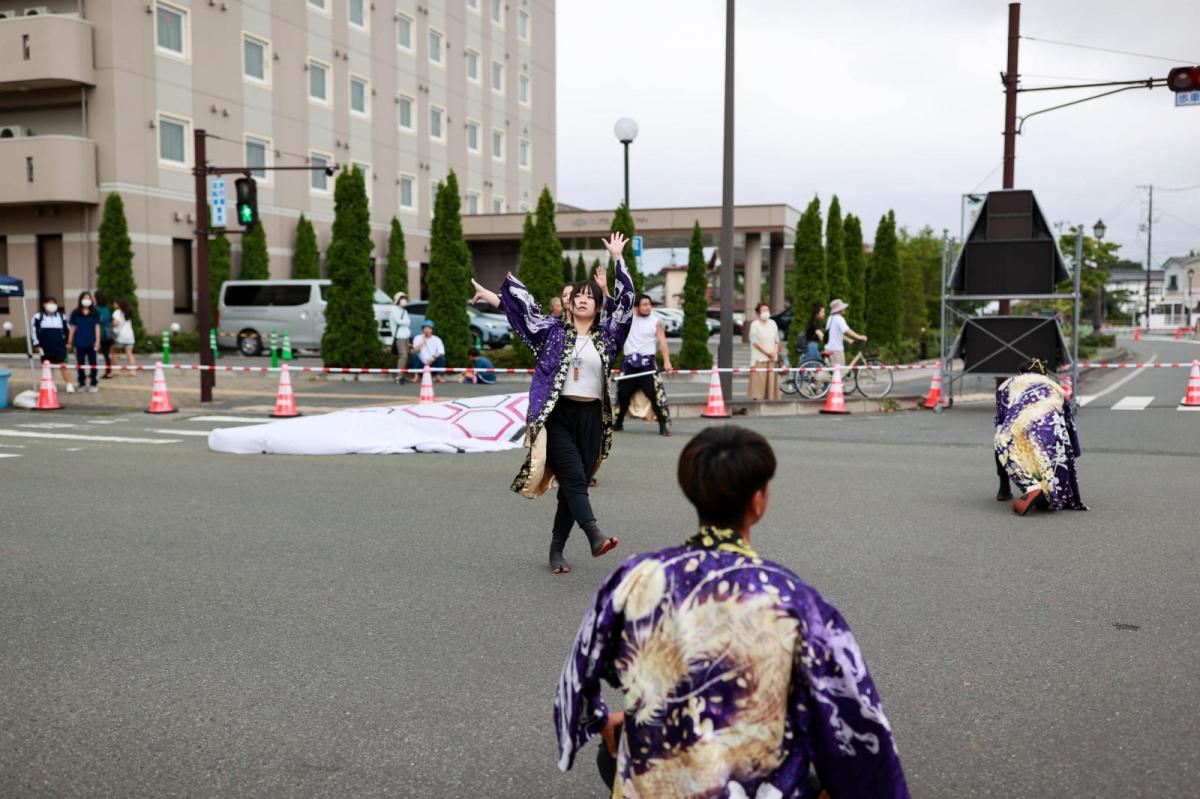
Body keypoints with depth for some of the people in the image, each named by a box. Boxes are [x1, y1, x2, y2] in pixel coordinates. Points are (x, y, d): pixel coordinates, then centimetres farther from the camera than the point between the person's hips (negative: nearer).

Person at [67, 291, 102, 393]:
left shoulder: (95, 313, 3)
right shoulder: (75, 313, 4)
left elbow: (97, 327, 2)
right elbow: (73, 328, 7)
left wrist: (97, 341, -4)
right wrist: (69, 342, 6)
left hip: (91, 342, -1)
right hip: (79, 342, 1)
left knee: (92, 363, 2)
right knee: (80, 363, 7)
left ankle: (94, 384, 7)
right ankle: (82, 384, 16)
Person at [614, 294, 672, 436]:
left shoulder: (656, 322, 1)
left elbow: (662, 342, -4)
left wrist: (666, 361, -14)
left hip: (647, 363, -3)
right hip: (629, 363, 3)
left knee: (655, 394, -11)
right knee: (623, 394, 10)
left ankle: (663, 426, -7)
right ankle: (618, 423, 27)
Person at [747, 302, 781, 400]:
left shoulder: (772, 323, 13)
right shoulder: (755, 324, -3)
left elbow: (776, 340, 15)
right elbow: (755, 342, -8)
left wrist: (774, 352, -2)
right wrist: (766, 352, -12)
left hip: (772, 358, 5)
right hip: (759, 358, -5)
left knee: (772, 380, 2)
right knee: (759, 380, -10)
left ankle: (771, 399, 6)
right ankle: (757, 398, -10)